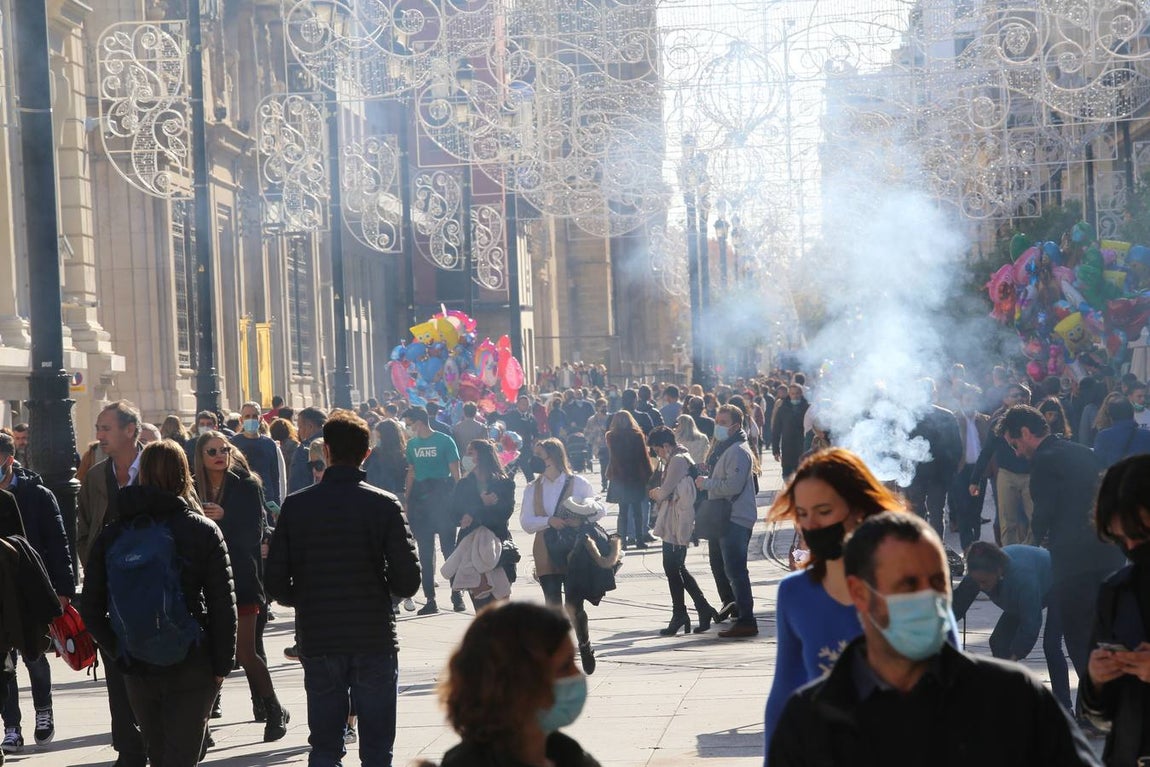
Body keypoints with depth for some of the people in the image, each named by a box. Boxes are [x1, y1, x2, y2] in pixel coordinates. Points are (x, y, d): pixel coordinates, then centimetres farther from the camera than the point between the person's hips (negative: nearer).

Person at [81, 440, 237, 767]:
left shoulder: (112, 535, 2)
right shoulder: (204, 531, -5)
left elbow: (91, 609, 1)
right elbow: (223, 605, -7)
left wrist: (119, 653, 11)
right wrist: (222, 664, 1)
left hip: (137, 669, 3)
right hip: (191, 667, -3)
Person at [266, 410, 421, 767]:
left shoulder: (295, 506, -4)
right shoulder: (385, 505, -7)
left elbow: (277, 584, -5)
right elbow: (408, 580, -10)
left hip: (318, 642, 1)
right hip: (375, 640, -1)